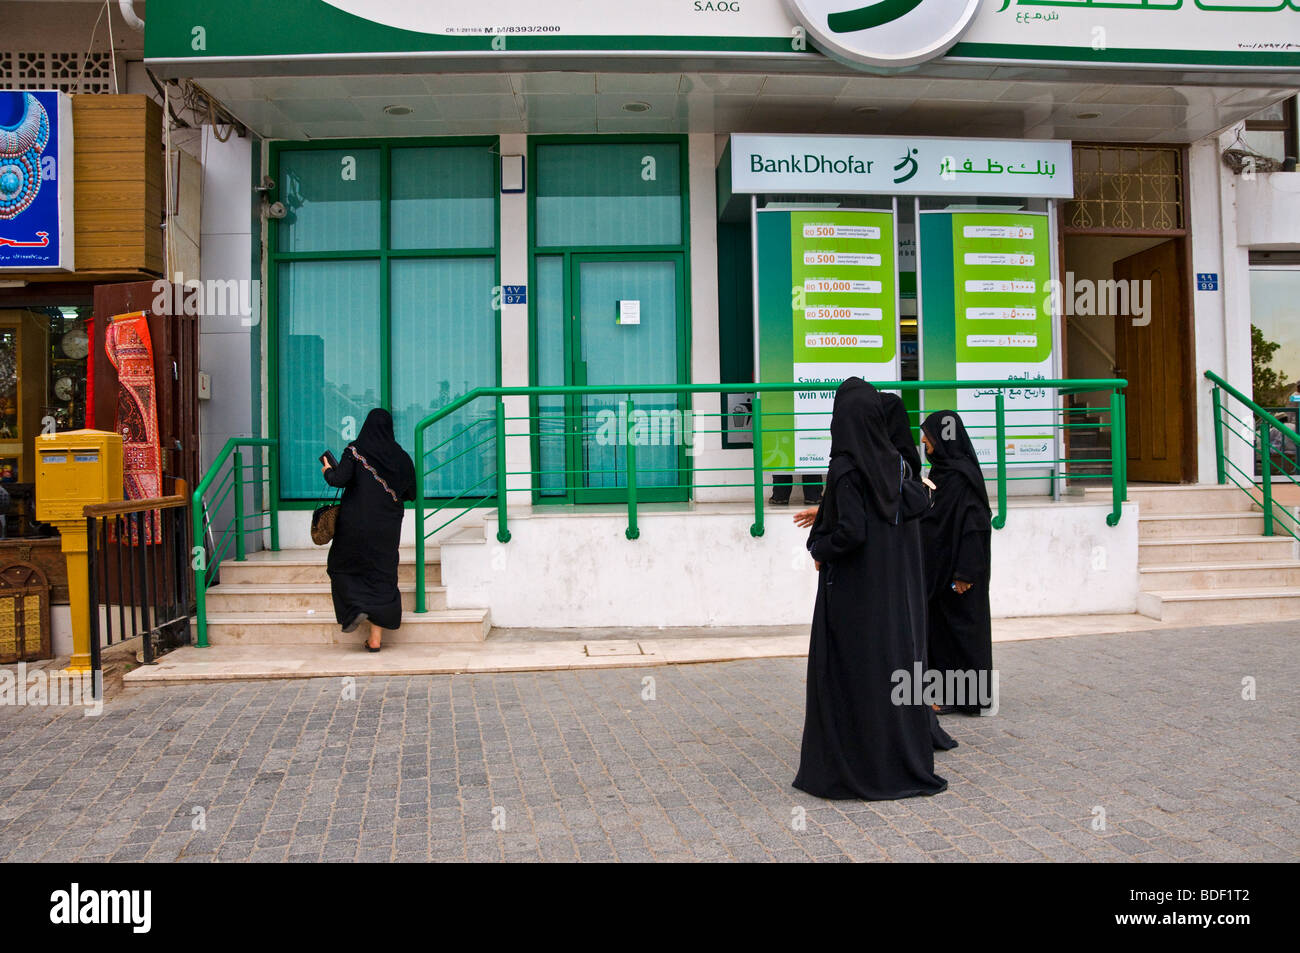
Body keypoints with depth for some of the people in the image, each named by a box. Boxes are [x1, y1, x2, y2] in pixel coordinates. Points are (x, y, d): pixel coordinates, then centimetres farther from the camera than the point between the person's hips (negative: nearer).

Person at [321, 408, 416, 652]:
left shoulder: (355, 450, -6)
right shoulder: (401, 457, 2)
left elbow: (339, 479, -17)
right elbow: (411, 494, 6)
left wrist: (328, 471, 4)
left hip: (355, 522, -2)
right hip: (387, 527, 2)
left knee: (340, 567, 20)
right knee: (382, 576, 5)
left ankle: (354, 609, -1)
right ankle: (376, 639, 3)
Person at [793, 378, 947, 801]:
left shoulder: (846, 469, -18)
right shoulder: (891, 461, 2)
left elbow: (852, 531, -24)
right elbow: (919, 503, 5)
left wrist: (819, 549, -5)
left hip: (852, 590, -6)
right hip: (892, 587, 7)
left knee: (848, 672, 3)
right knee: (893, 668, 13)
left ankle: (849, 770, 10)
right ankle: (905, 763, 22)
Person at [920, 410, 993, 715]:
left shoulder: (961, 475, -17)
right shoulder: (942, 470, 12)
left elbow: (973, 524, -21)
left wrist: (965, 572, -23)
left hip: (956, 565, -9)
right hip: (938, 565, 9)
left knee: (961, 624, 0)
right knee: (941, 624, 12)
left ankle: (969, 696, 10)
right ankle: (949, 693, 21)